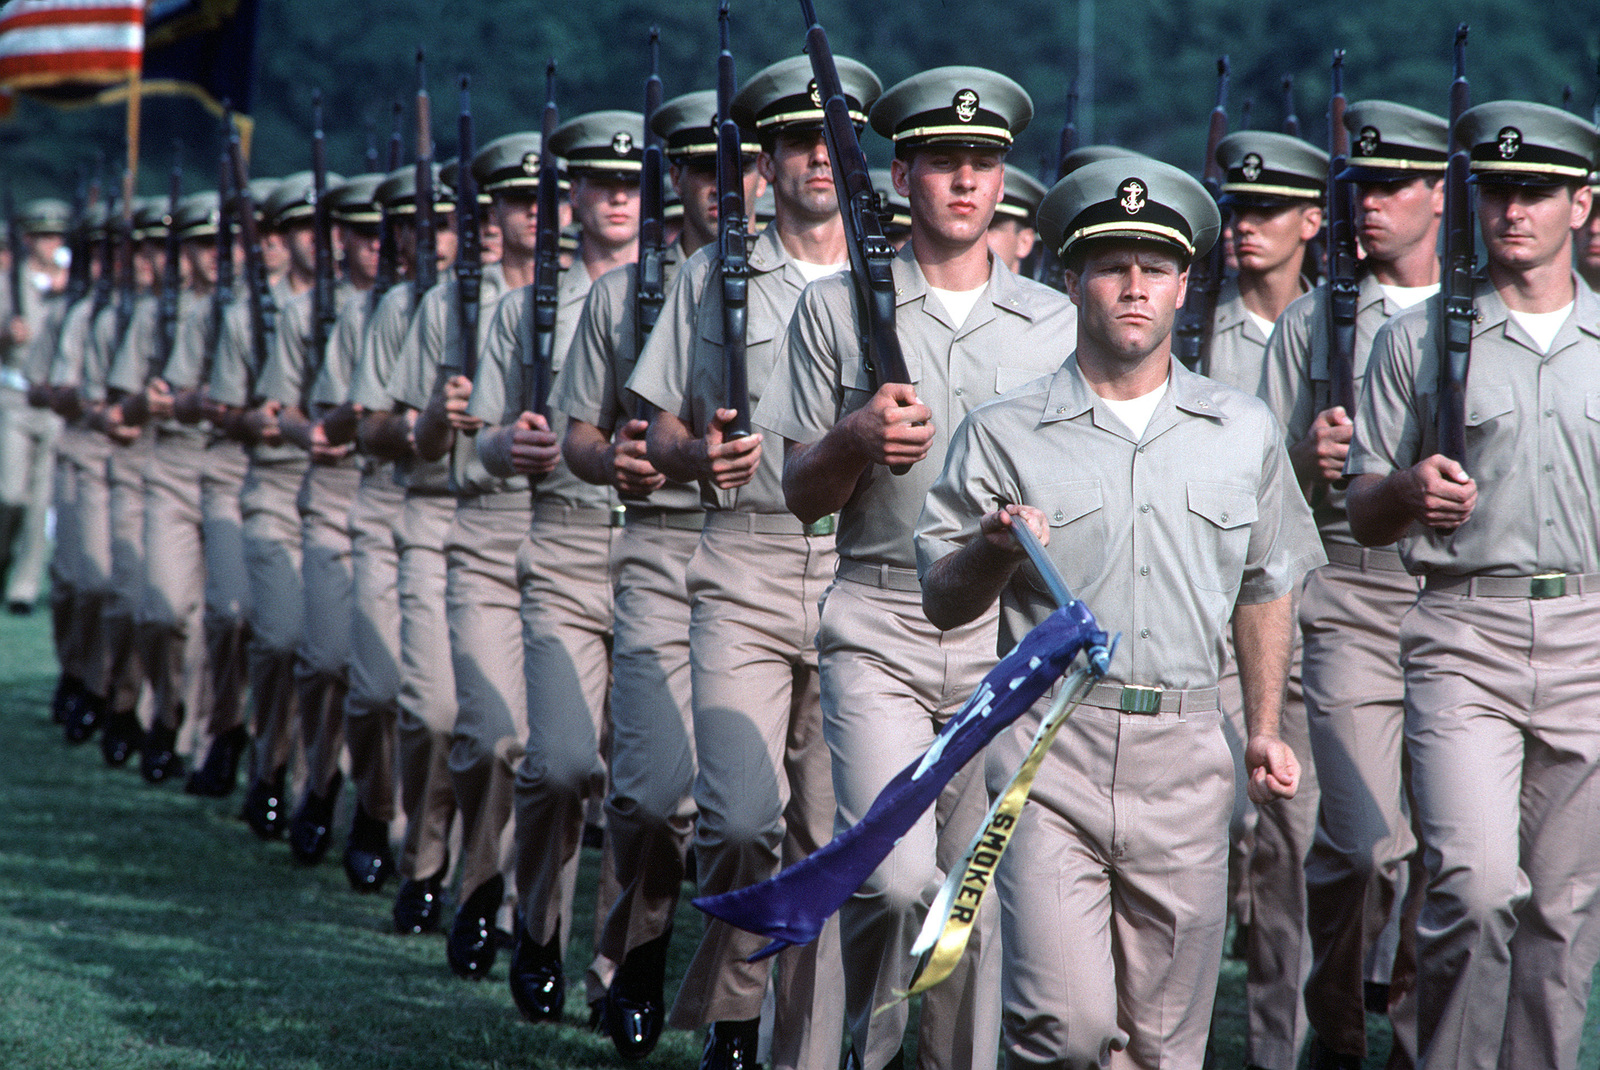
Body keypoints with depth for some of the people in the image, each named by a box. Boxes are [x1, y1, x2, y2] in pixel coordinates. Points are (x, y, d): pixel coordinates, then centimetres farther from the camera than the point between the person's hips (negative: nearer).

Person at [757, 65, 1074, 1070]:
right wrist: (860, 438, -12)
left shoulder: (1057, 323, 11)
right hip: (879, 632, -2)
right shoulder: (837, 309, 6)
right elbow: (801, 494, 7)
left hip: (1010, 629, 2)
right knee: (897, 874, -17)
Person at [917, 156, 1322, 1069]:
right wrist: (997, 548, -16)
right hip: (1051, 748, -3)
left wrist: (1266, 730, 17)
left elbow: (1264, 588, 22)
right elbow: (942, 601, 4)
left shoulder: (1244, 432, 11)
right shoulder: (1004, 433, 3)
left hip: (1186, 755, 3)